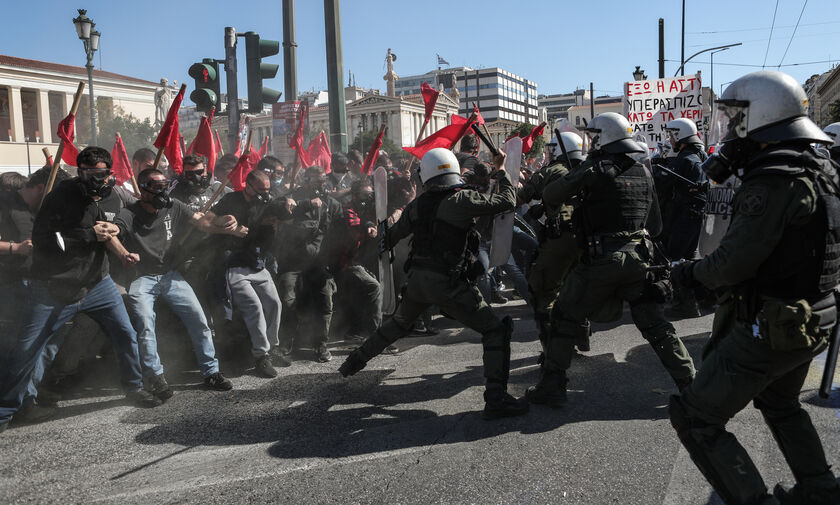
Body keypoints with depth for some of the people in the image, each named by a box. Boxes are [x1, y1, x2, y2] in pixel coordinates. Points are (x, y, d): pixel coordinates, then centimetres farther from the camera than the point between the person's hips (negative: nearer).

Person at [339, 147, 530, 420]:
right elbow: (507, 200, -5)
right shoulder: (462, 199, -12)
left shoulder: (417, 204, 6)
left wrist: (383, 244, 42)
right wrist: (501, 171, 12)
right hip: (448, 283, -6)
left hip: (417, 278, 7)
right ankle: (496, 398, -7)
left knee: (398, 324, 31)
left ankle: (355, 361, 46)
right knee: (495, 330, 1)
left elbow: (394, 235, 19)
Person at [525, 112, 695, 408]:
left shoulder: (595, 169, -7)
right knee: (653, 323, 16)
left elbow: (550, 197, -4)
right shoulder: (643, 172, 11)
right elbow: (656, 225, 16)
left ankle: (551, 388, 9)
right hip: (638, 258, 5)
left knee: (566, 319, 7)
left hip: (601, 259, -5)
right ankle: (689, 381, 20)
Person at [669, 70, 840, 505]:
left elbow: (732, 264, -25)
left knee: (696, 419, 1)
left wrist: (691, 272, -7)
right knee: (780, 404, 33)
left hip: (768, 330, -10)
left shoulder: (773, 181, -23)